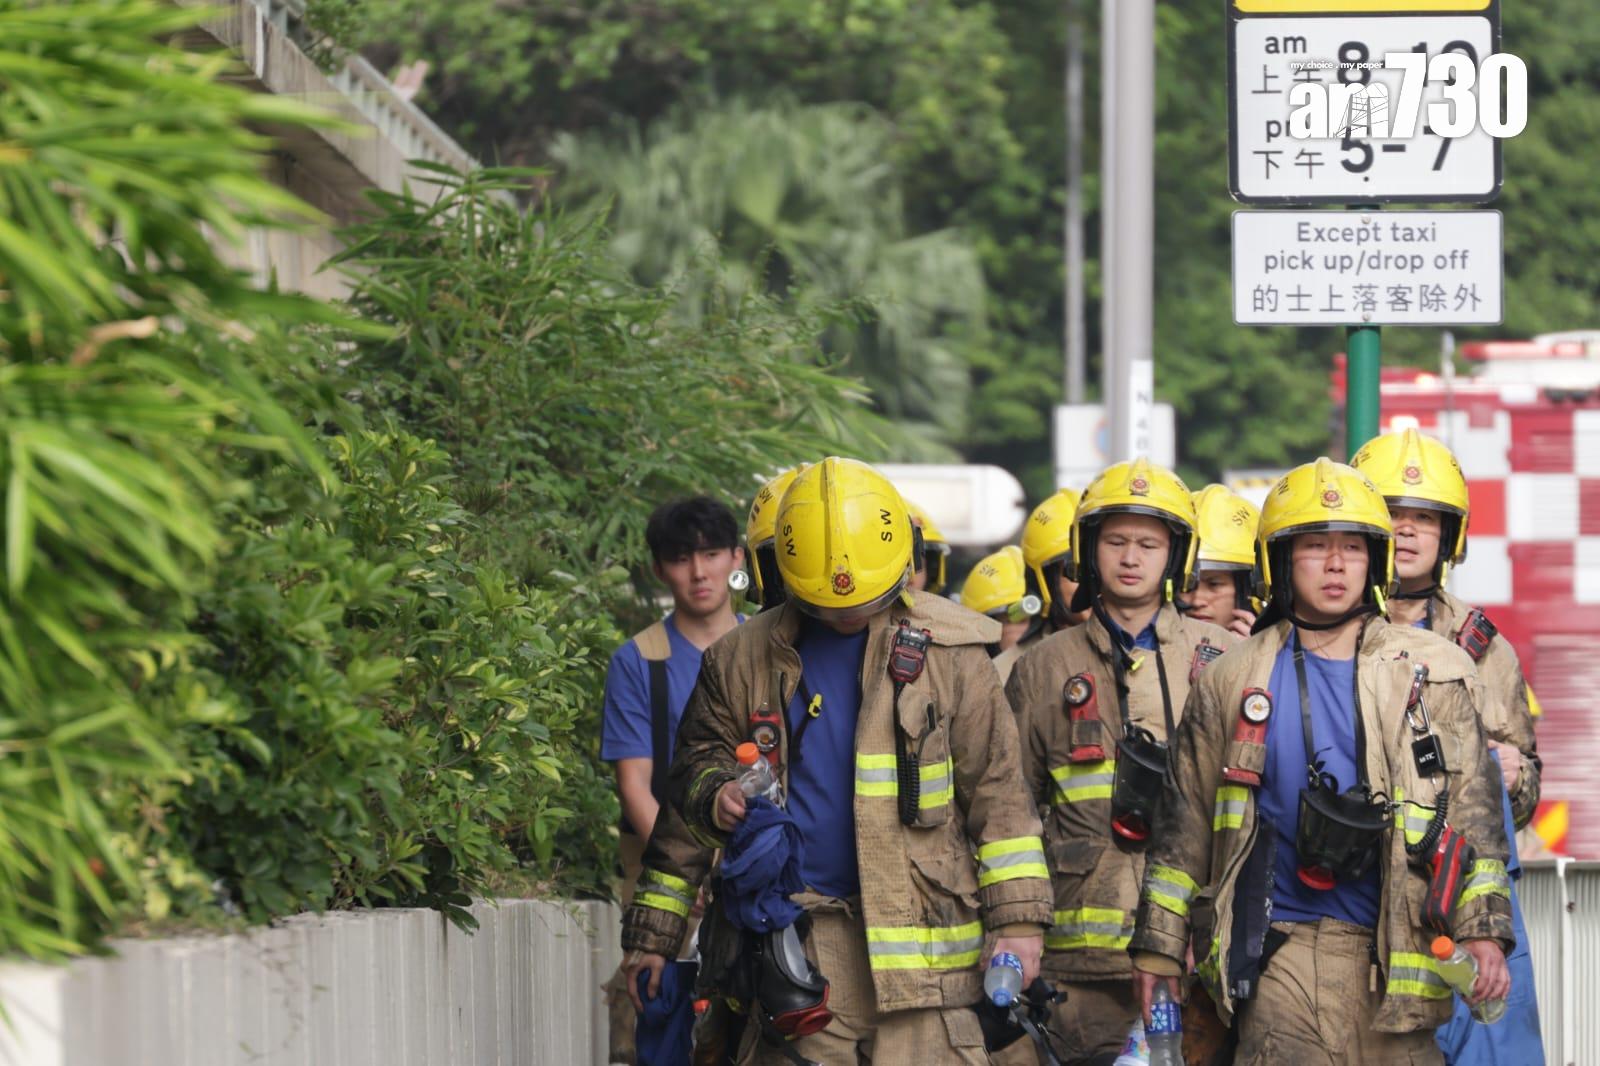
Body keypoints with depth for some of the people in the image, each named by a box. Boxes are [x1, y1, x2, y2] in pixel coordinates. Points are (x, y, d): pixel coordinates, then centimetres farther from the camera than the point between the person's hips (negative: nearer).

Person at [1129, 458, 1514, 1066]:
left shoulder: (1433, 673, 8)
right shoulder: (1231, 683, 10)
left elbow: (1472, 811, 6)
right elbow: (1185, 825, 13)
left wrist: (1482, 930, -4)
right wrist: (1158, 945, 10)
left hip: (1395, 947, 0)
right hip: (1282, 956, 0)